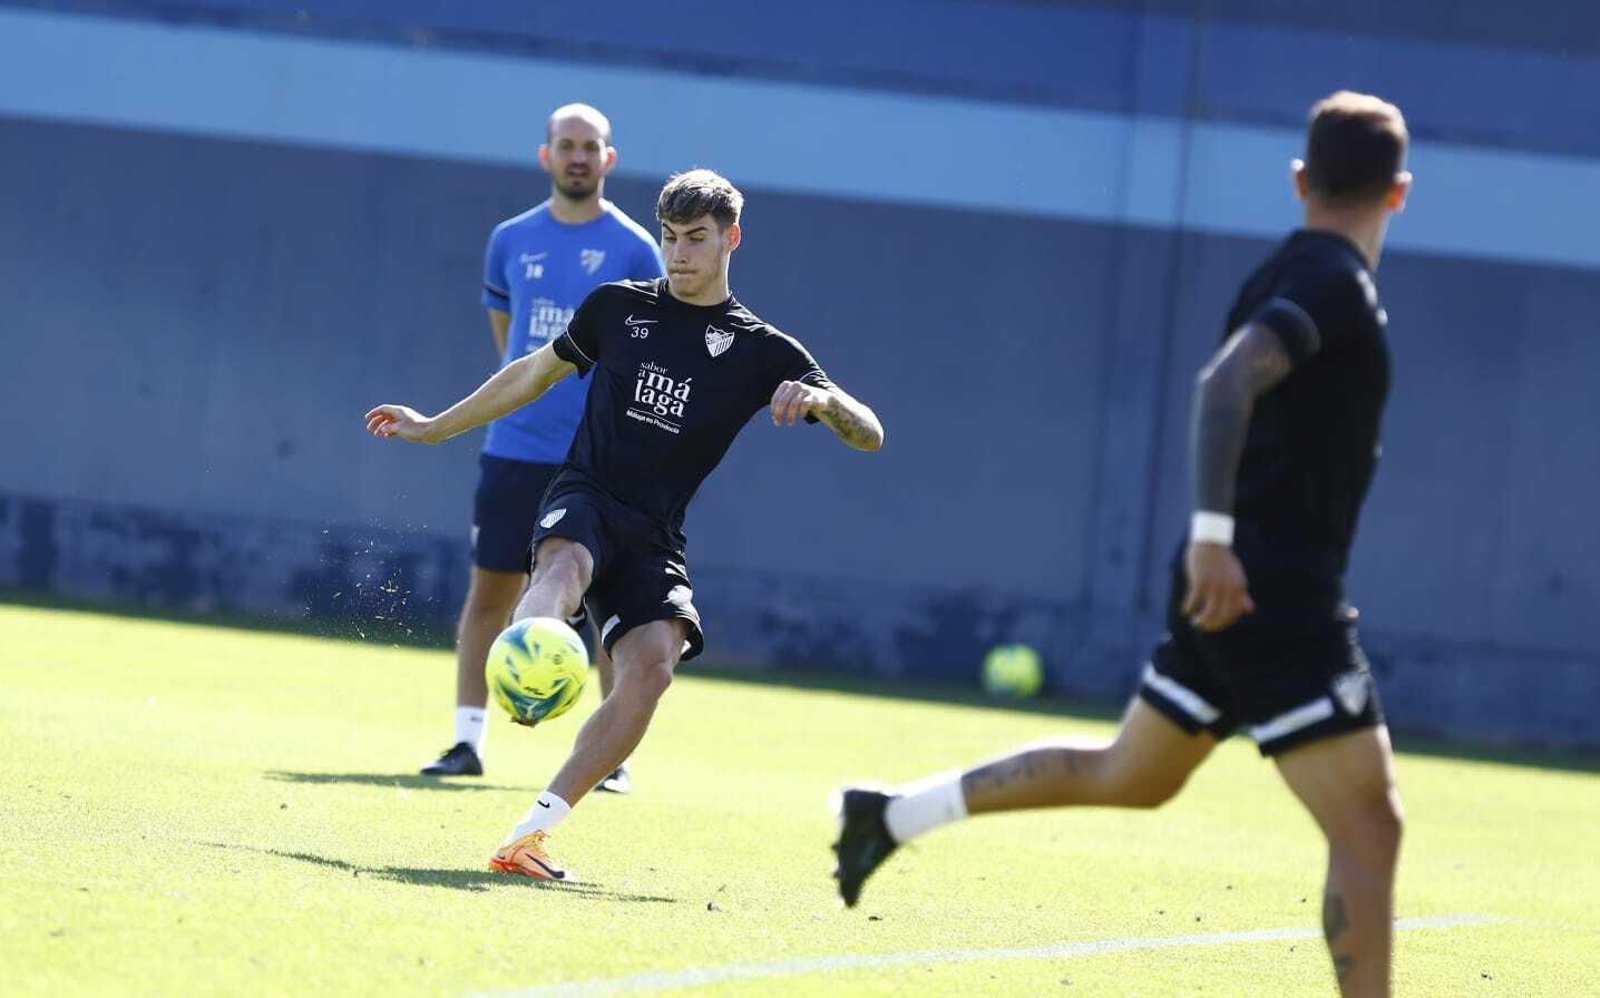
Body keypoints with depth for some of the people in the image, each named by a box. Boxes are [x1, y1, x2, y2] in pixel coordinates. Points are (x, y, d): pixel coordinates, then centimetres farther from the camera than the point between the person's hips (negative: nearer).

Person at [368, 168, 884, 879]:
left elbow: (869, 435, 0)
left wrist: (823, 399, -23)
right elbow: (539, 371, 27)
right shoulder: (618, 308, 11)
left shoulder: (762, 352, 7)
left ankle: (531, 832, -21)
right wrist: (435, 427, 31)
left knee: (652, 665, -24)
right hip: (583, 499, -1)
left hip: (653, 537, 1)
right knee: (567, 564, -37)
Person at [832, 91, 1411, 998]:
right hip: (1281, 599, -10)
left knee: (1127, 778, 24)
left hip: (1228, 590, 10)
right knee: (1369, 829, -7)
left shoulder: (1286, 276, 13)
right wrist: (1214, 534, -37)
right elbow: (1226, 383, -30)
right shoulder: (1337, 284, -16)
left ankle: (895, 815, 23)